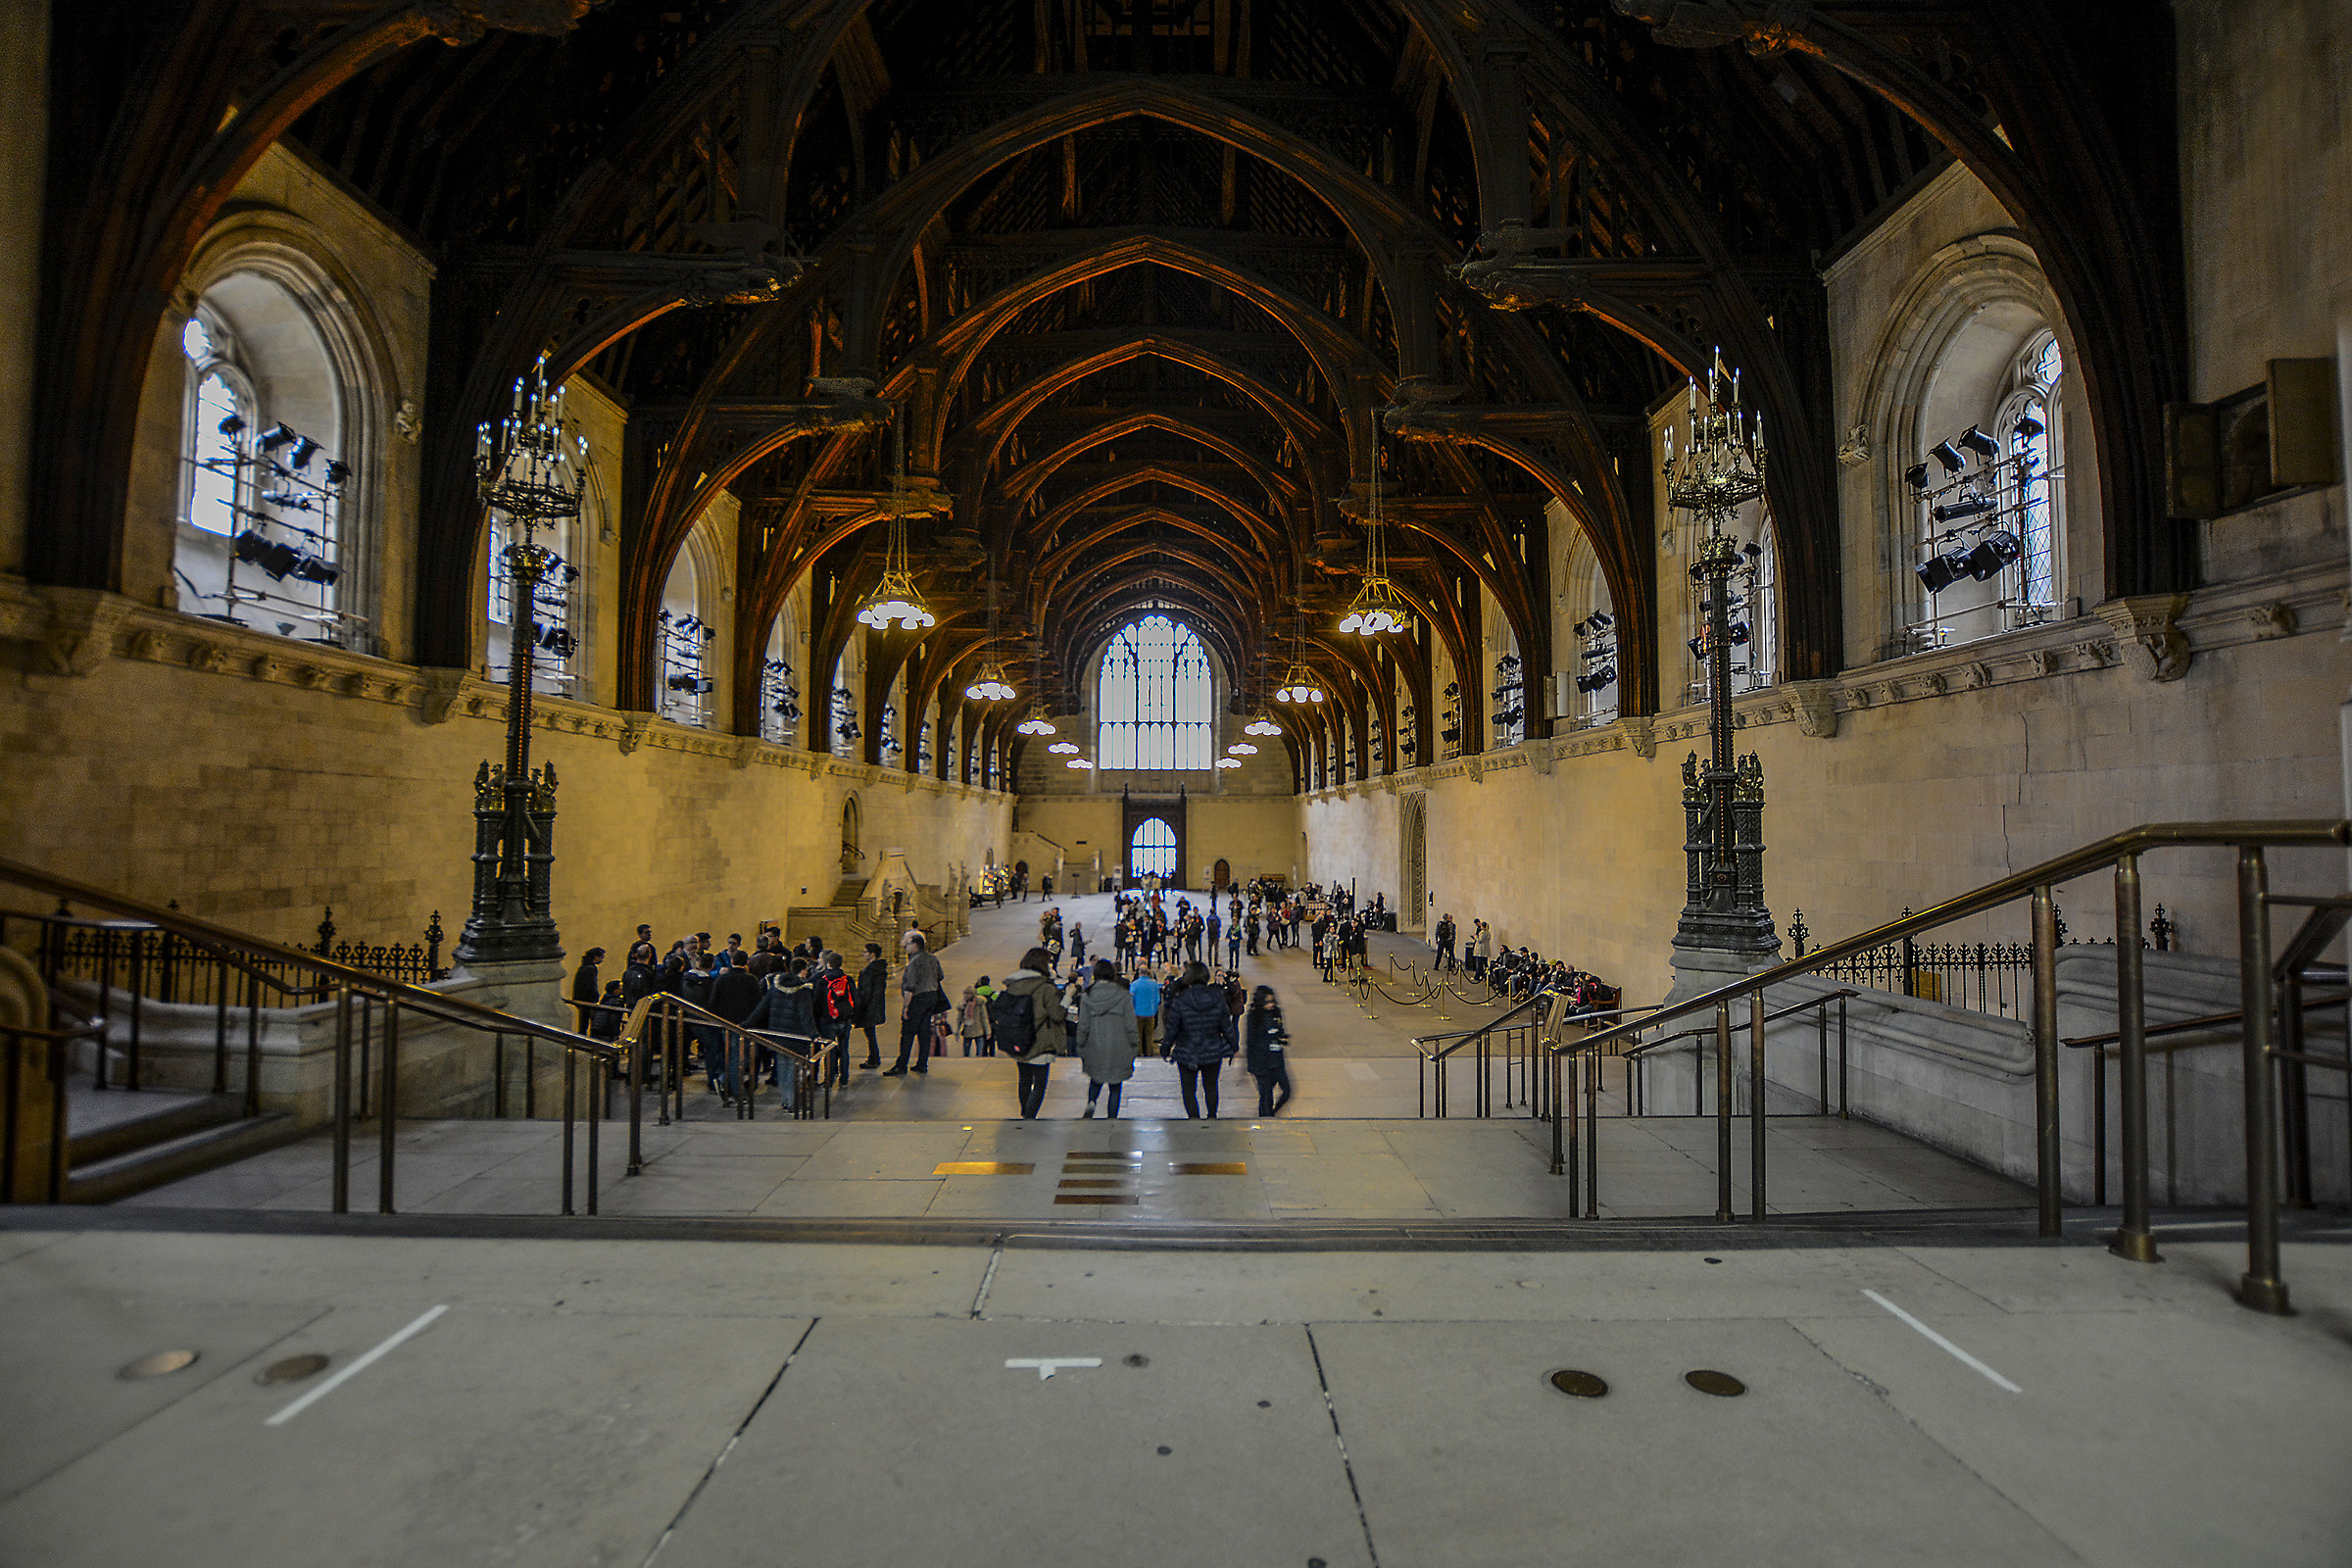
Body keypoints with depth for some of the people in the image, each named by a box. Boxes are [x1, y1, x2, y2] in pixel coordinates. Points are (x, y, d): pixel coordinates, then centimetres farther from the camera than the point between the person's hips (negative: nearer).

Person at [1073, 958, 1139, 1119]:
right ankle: (1113, 1117, 8)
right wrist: (1133, 1050, 5)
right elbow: (1131, 1026, -5)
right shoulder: (1123, 996, -7)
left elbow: (1083, 1027, -1)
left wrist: (1081, 1050, 9)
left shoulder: (1087, 996, -4)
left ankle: (1091, 1101, -2)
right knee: (1115, 1087, 11)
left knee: (1096, 1078, 22)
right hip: (1119, 1050, -1)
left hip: (1095, 1049, 1)